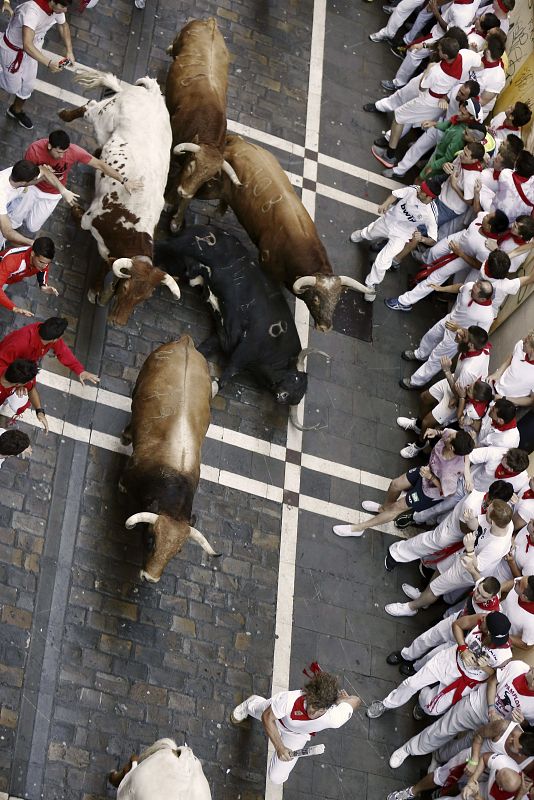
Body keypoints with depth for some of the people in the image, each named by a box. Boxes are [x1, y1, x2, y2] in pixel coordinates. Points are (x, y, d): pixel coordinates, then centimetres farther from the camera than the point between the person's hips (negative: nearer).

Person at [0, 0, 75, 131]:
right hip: (13, 50, -6)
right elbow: (27, 45, -52)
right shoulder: (32, 11, -43)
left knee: (28, 85, 20)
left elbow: (63, 25, 4)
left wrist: (69, 51, -5)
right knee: (12, 87, 12)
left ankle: (16, 110, 47)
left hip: (32, 49, 6)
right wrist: (48, 63, -59)